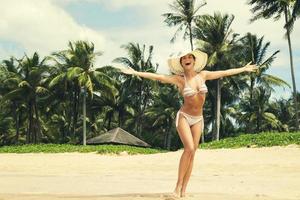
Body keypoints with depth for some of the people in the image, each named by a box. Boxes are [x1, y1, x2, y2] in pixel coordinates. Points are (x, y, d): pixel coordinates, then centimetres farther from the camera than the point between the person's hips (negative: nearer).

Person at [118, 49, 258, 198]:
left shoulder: (203, 75, 2)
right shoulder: (180, 79, -8)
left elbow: (224, 73, 13)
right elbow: (157, 77, -15)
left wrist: (244, 69, 21)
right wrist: (135, 73, -21)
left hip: (198, 119, 4)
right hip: (184, 117, -4)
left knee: (192, 153, -2)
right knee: (189, 148, -22)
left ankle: (183, 190, 2)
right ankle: (178, 187, -13)